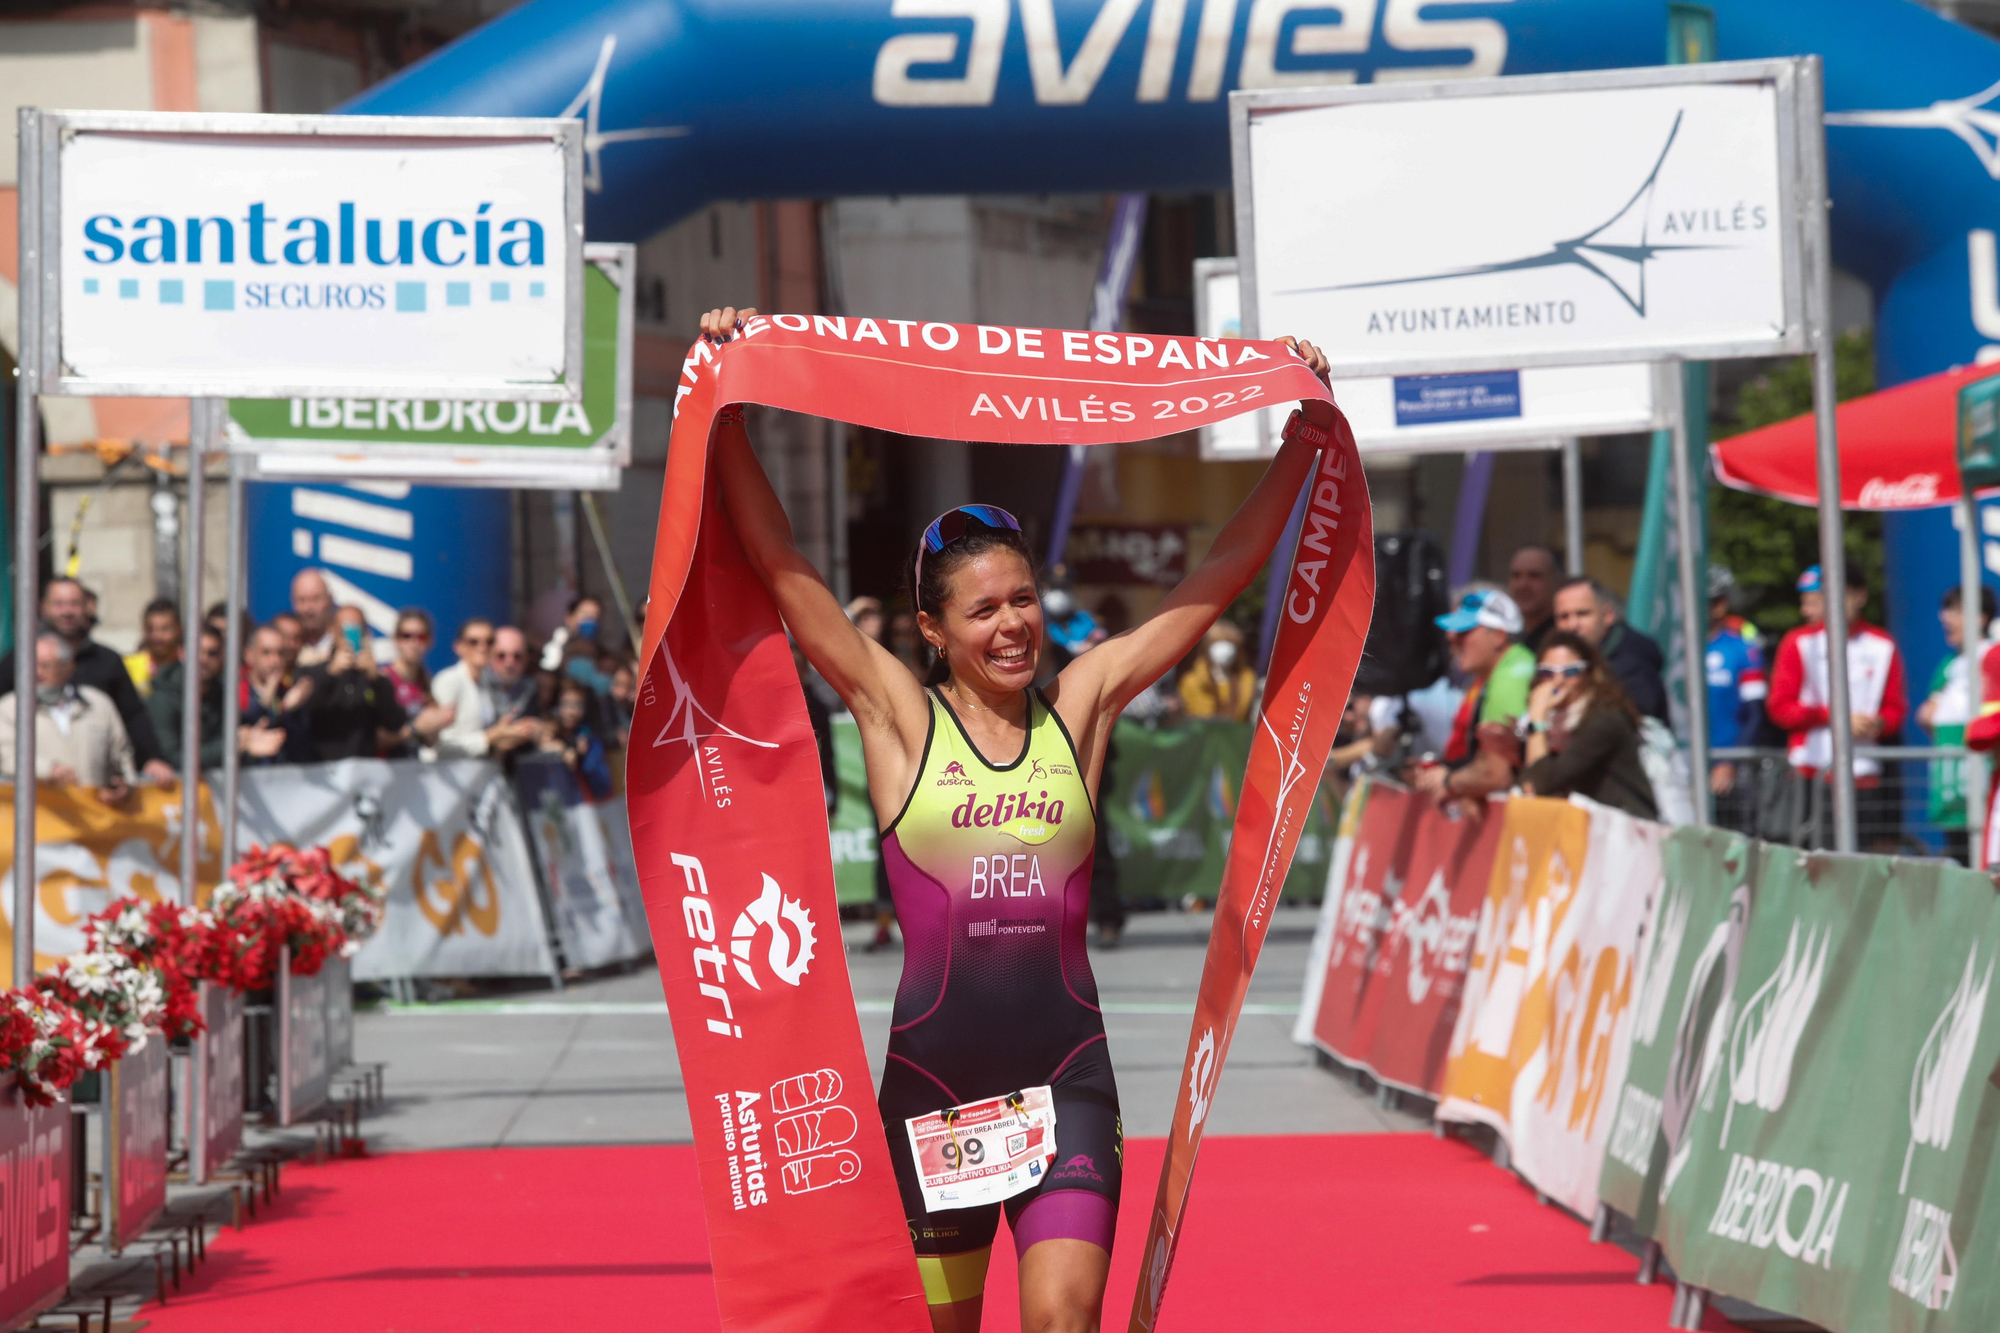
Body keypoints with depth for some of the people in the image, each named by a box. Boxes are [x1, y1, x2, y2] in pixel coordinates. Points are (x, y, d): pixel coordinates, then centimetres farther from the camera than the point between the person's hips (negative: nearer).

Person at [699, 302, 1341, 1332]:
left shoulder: (1081, 705, 5)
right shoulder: (899, 716, 1)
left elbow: (1223, 575, 7)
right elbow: (778, 562, -3)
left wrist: (1304, 439, 4)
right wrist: (724, 414, -9)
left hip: (1066, 1071, 1)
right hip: (931, 1075, 0)